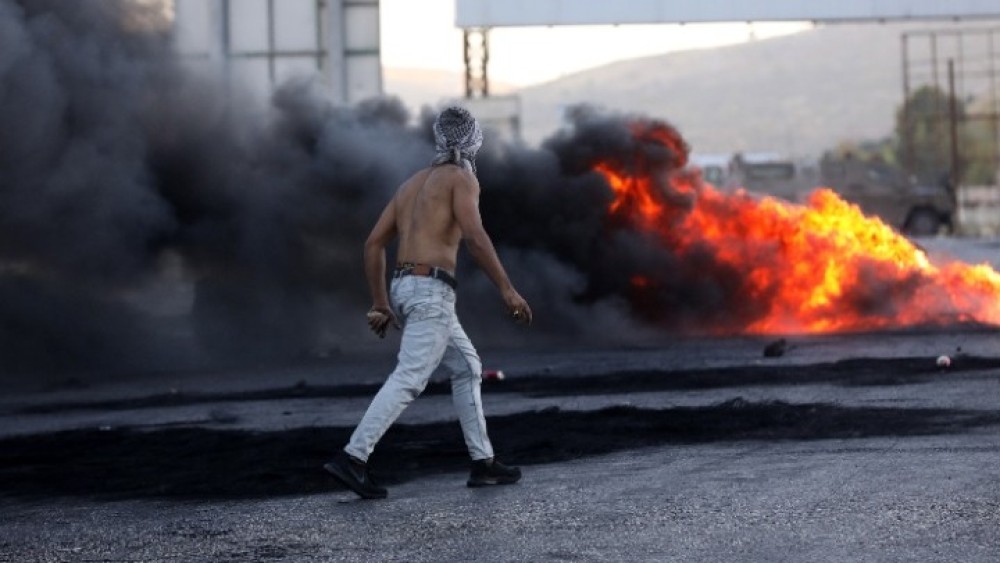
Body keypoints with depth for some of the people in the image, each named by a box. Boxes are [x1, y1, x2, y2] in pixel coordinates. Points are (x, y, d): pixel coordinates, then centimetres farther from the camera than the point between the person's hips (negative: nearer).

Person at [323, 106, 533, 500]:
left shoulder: (413, 183, 21)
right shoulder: (462, 178, -2)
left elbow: (374, 243, 17)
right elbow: (474, 237, -18)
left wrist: (380, 304, 19)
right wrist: (507, 290, -15)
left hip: (404, 289, 9)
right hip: (431, 291, -9)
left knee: (467, 368, 17)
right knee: (408, 380, -13)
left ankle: (483, 463, 16)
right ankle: (351, 459, -22)